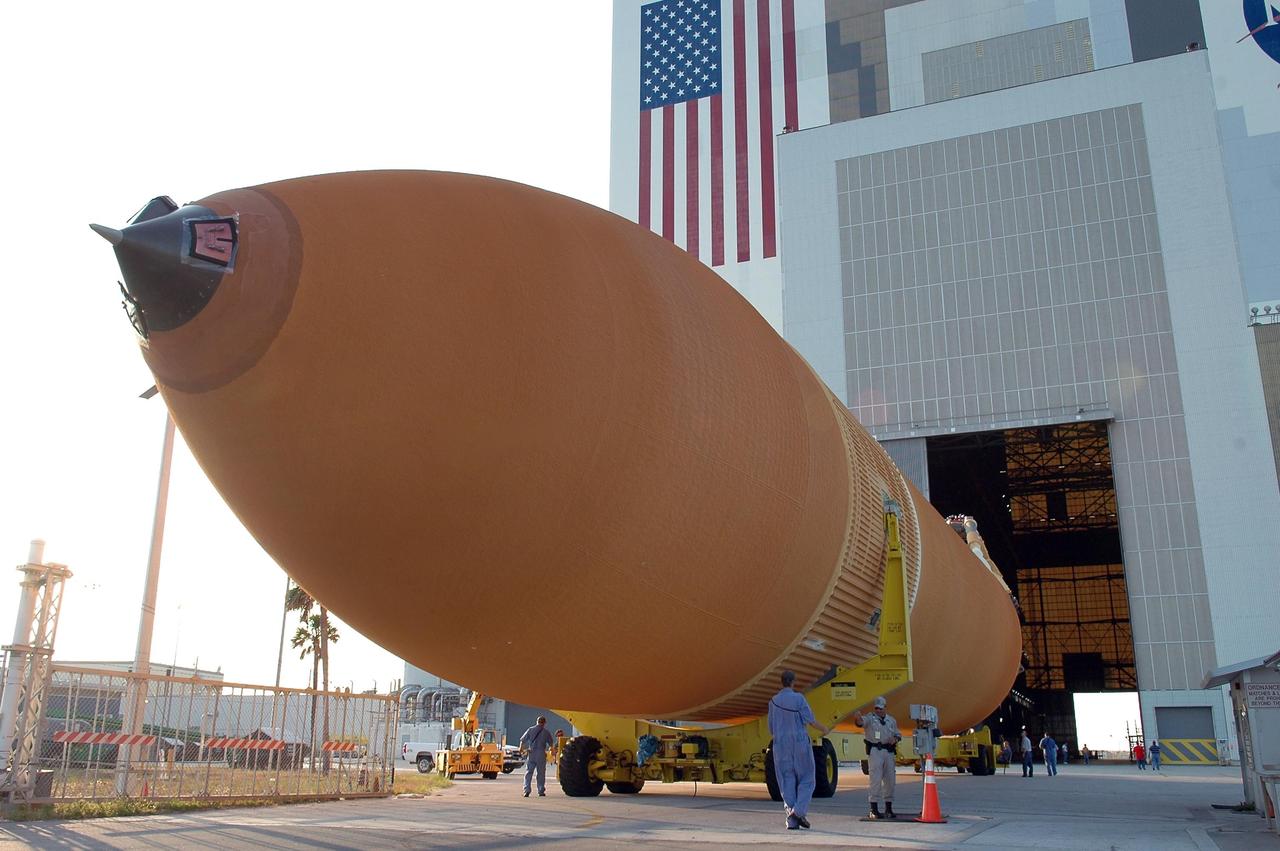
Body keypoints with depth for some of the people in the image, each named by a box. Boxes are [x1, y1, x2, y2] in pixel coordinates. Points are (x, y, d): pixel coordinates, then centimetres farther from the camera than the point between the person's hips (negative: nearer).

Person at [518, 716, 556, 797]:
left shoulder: (531, 729, 3)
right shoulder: (546, 732, 1)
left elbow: (522, 740, 2)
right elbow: (551, 743, 8)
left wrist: (521, 748, 19)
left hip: (531, 754, 1)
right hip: (541, 754, -1)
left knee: (528, 772, 4)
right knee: (541, 773, 8)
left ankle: (526, 790, -5)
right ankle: (541, 791, 10)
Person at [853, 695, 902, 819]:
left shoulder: (891, 720, 16)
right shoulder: (870, 718, -2)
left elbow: (898, 734, 23)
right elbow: (861, 722, -24)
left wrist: (895, 739, -2)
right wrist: (858, 717, -48)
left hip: (889, 751, 5)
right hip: (875, 751, -5)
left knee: (890, 780, 10)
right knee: (876, 779, -9)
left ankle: (889, 808, 23)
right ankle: (874, 810, -7)